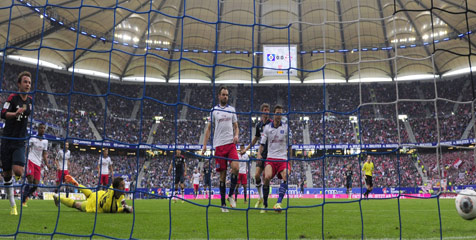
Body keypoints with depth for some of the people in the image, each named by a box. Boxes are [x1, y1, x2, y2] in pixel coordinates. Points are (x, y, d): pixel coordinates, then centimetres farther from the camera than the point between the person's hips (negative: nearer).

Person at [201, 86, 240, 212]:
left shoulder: (232, 109, 14)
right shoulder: (214, 110, 8)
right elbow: (209, 128, 10)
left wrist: (236, 135, -4)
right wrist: (205, 145, 2)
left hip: (231, 143, 1)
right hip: (219, 145, -1)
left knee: (235, 167, -20)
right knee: (222, 175, 0)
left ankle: (231, 195, 1)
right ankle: (223, 203, 9)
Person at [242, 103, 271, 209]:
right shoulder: (259, 125, 11)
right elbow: (256, 138, 24)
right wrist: (246, 149, 24)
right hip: (262, 153, 5)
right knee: (257, 175, -4)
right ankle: (260, 198, 16)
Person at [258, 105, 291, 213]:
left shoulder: (286, 127, 6)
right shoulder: (267, 127, 7)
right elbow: (262, 144, 11)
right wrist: (259, 154, -6)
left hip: (283, 158, 1)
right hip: (270, 158, 0)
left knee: (286, 178, -26)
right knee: (267, 177, -24)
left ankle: (278, 203, -30)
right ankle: (264, 204, -8)